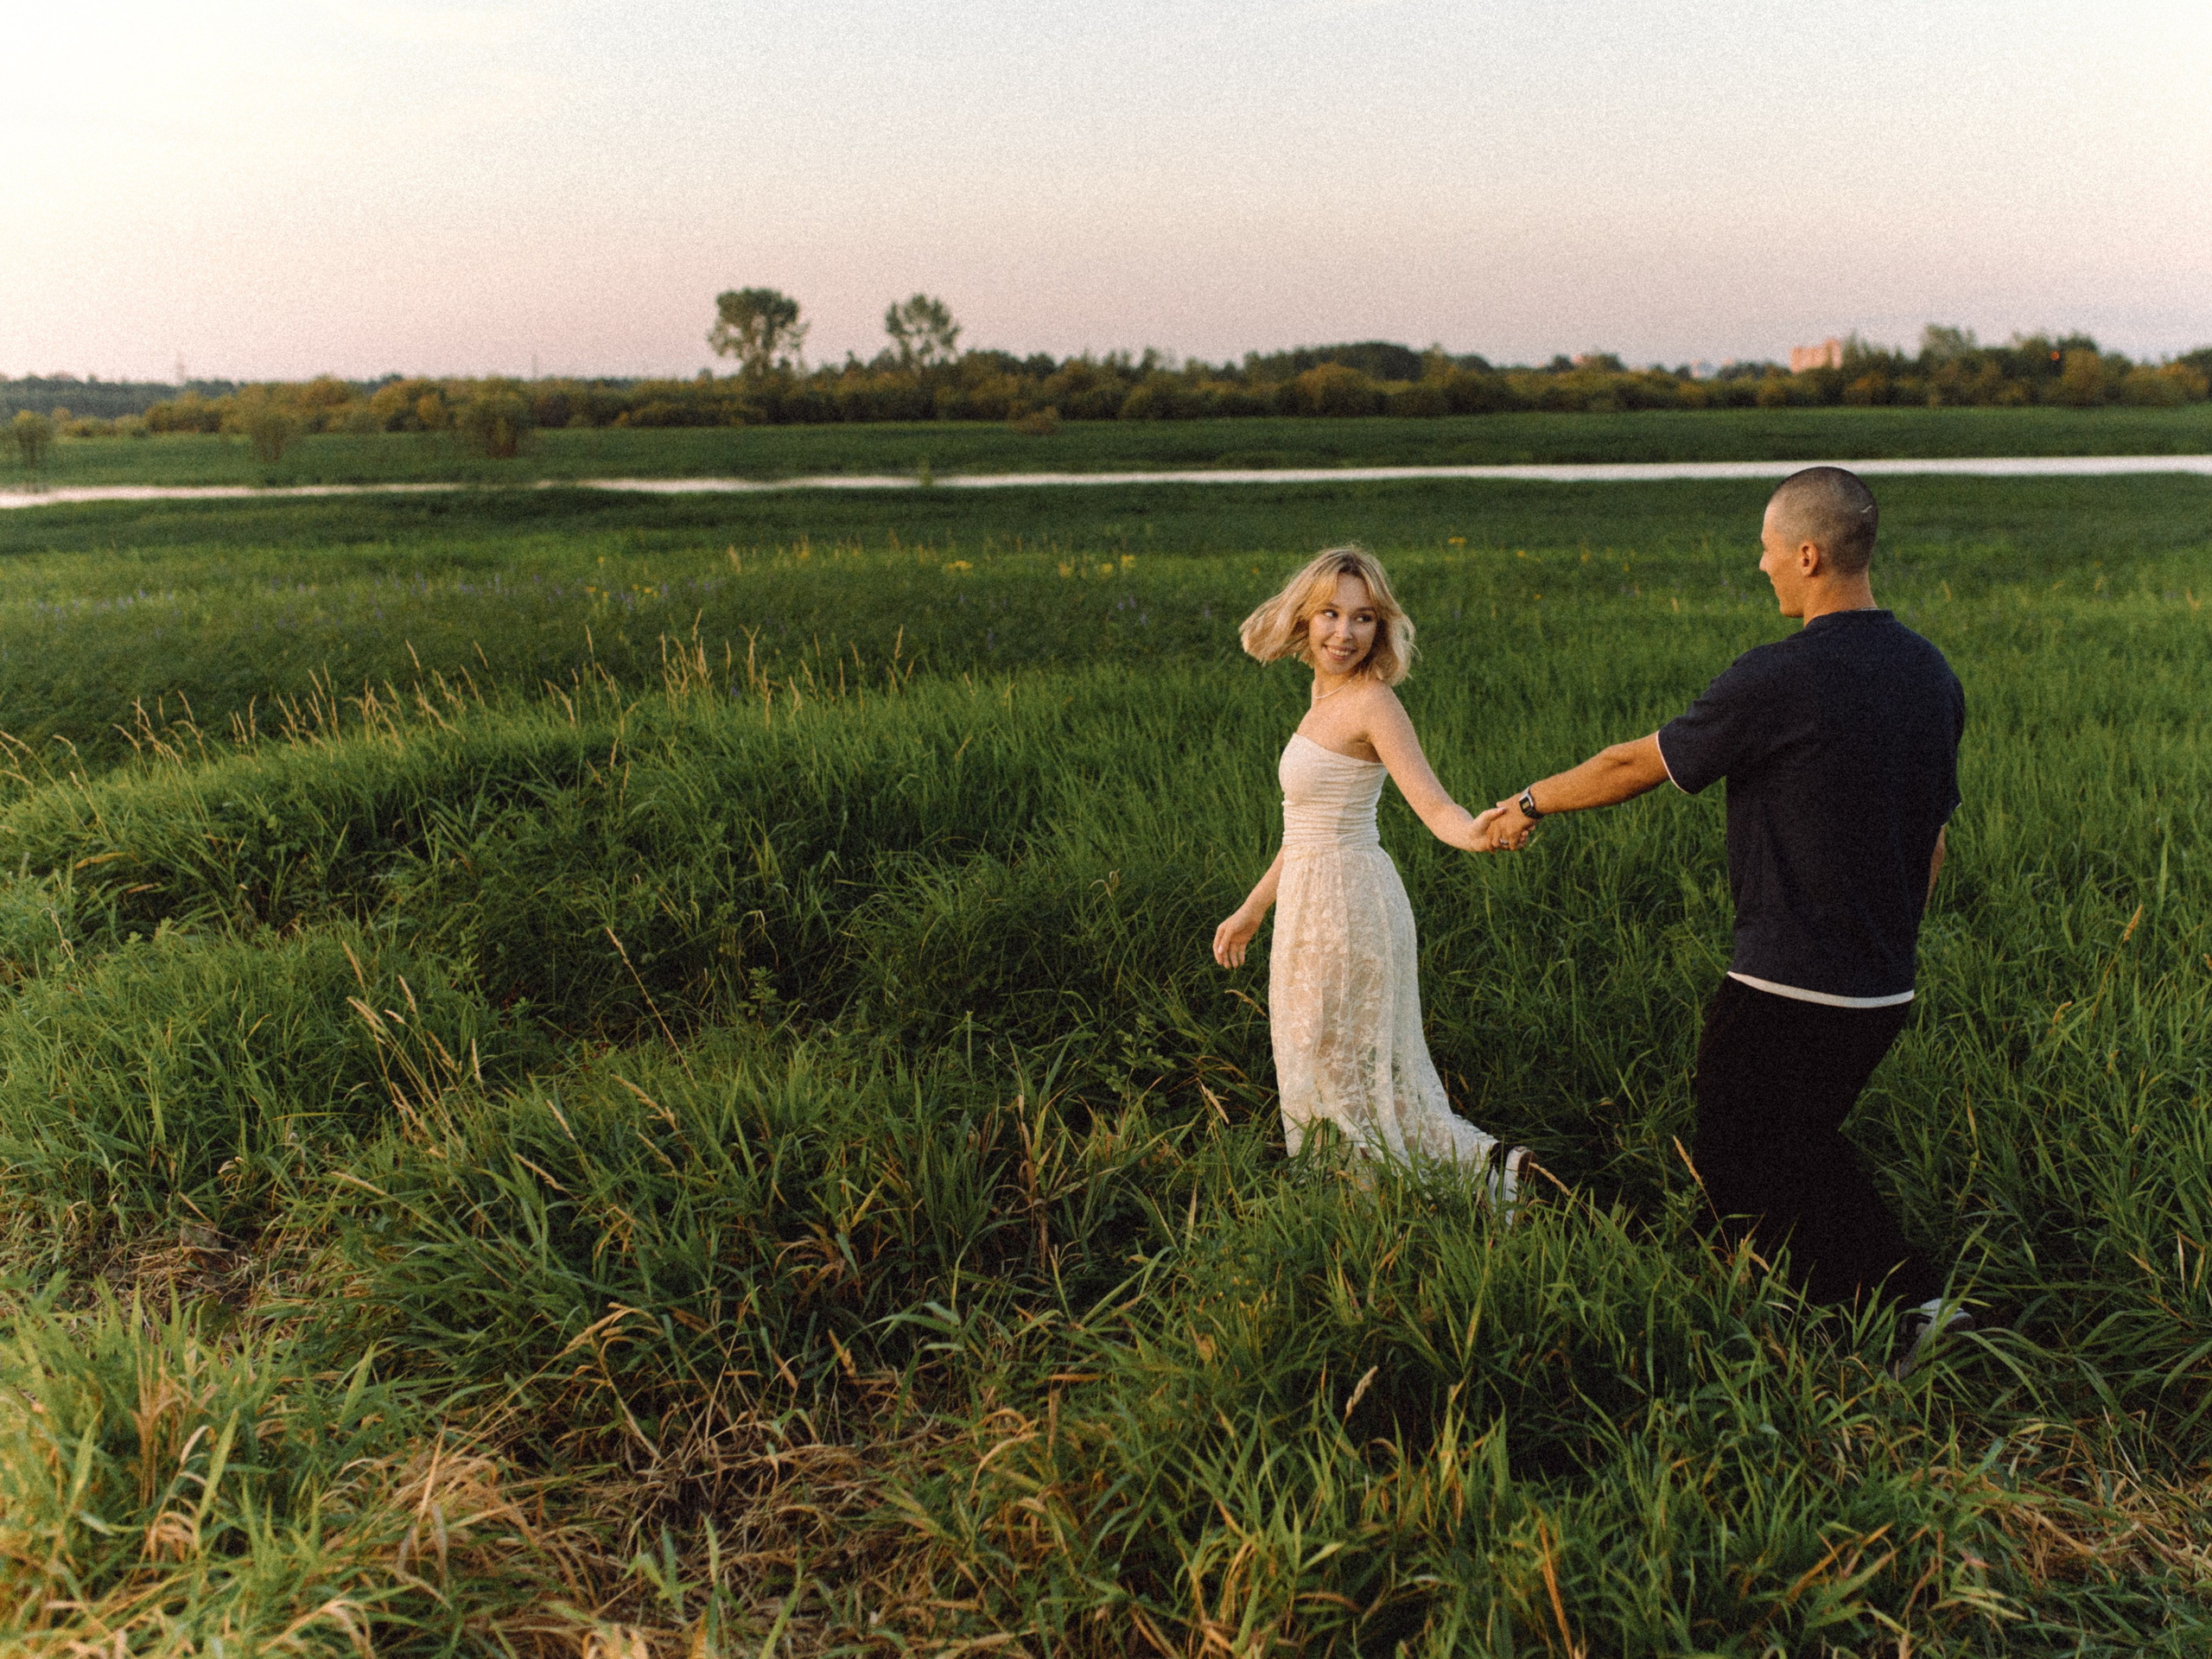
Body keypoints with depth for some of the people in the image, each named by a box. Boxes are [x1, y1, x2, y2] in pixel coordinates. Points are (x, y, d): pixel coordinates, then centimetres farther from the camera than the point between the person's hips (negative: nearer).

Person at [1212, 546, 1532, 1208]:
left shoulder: (1372, 702, -15)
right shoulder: (1326, 697, 10)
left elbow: (1436, 809, -25)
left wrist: (1476, 833, -48)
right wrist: (1252, 909, 23)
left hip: (1346, 902, -9)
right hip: (1314, 901, 9)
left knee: (1342, 1070, 4)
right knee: (1361, 1070, 16)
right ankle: (1484, 1159, 24)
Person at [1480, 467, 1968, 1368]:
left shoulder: (1780, 679, -20)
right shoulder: (1932, 675, 5)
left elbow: (1635, 764, -9)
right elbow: (1933, 838, 13)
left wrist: (1530, 802, 7)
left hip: (1788, 992, -8)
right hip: (1884, 992, 8)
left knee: (1741, 1169, 9)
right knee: (1803, 1147, 24)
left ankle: (1905, 1306, 5)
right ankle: (1910, 1301, 28)